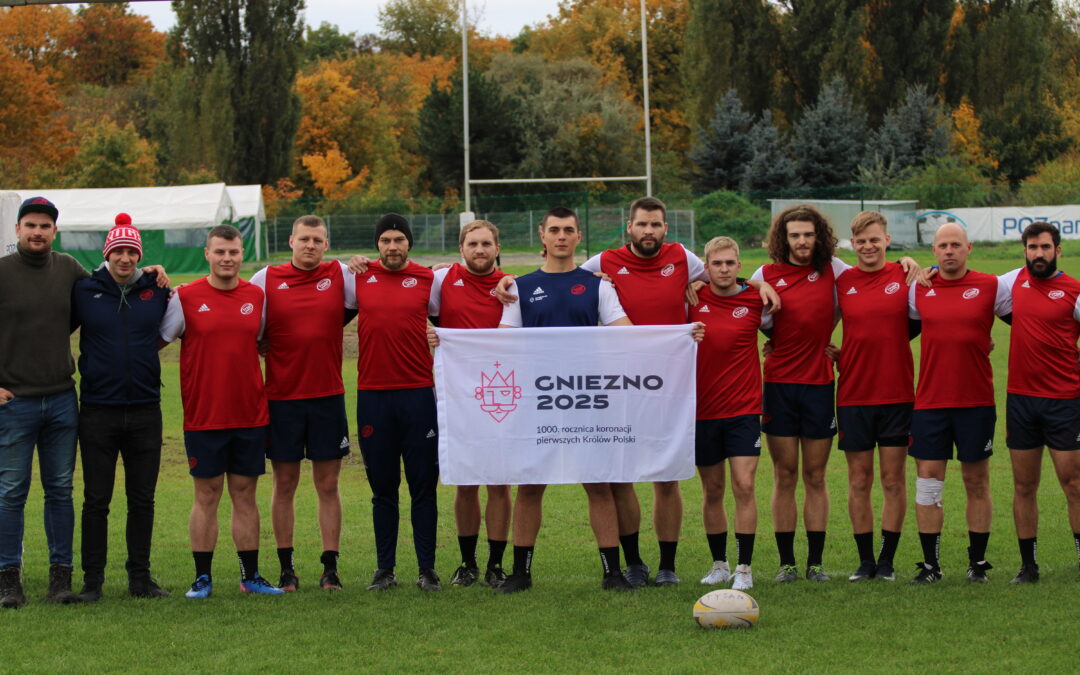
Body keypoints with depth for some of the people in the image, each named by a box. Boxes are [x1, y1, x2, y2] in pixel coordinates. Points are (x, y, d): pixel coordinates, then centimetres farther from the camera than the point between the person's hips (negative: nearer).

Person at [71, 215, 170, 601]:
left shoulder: (156, 292, 3)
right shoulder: (84, 292, -1)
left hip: (146, 410, 2)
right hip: (98, 411, -2)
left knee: (143, 499, 8)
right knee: (96, 500, 3)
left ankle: (140, 577, 16)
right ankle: (92, 580, 9)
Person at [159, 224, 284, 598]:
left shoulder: (256, 296, 7)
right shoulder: (185, 297, -3)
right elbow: (156, 340, 2)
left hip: (250, 413, 3)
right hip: (203, 416, -3)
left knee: (245, 494, 7)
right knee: (206, 496, 2)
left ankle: (251, 576, 13)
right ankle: (202, 577, 9)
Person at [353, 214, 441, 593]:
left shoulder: (427, 279, 3)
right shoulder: (360, 277, 6)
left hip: (418, 393, -1)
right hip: (372, 394, 1)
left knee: (424, 486, 1)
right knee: (382, 488, 7)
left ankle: (427, 569, 8)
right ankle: (385, 569, 14)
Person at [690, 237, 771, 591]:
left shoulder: (755, 301, -2)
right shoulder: (693, 299, -1)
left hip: (743, 410, -2)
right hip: (702, 411, 2)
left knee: (744, 486, -10)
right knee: (712, 490, 9)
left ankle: (744, 568, -4)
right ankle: (719, 564, 22)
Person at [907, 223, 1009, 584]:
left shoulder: (990, 286, 0)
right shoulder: (918, 289, 5)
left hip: (976, 401, -1)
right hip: (929, 401, 1)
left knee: (977, 483, 5)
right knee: (928, 481, -1)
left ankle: (978, 562, 14)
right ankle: (930, 564, 7)